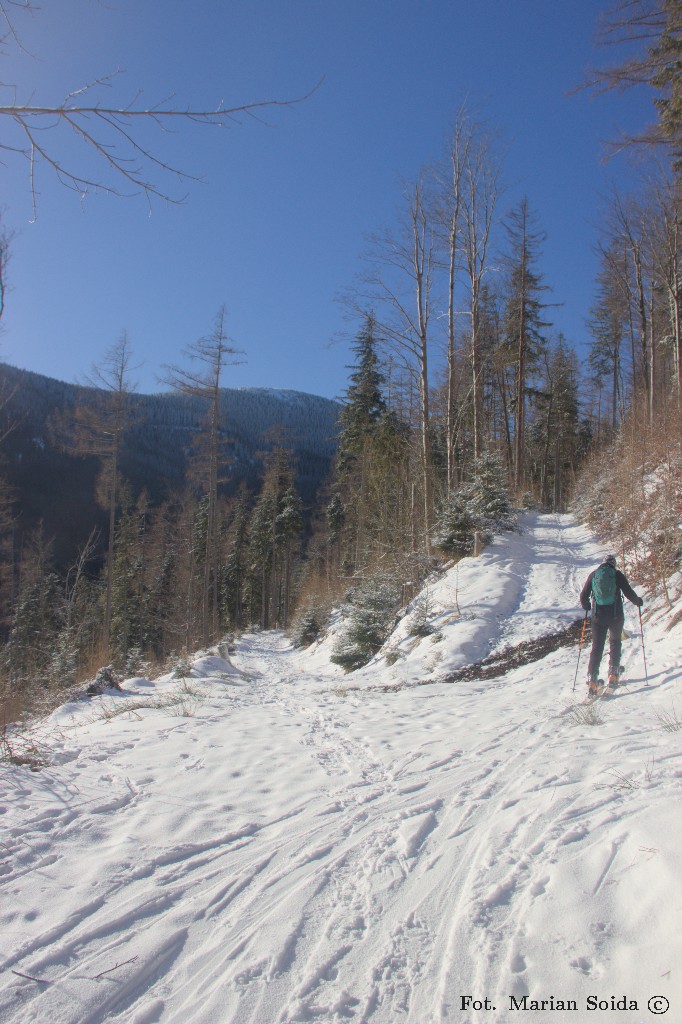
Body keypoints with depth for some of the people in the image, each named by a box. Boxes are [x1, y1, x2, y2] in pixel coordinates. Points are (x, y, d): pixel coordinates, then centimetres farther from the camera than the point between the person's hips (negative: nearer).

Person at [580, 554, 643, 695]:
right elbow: (629, 593, -4)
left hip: (598, 616, 1)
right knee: (615, 642, 19)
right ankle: (613, 674, 11)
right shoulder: (617, 574, -1)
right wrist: (638, 601, 17)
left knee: (597, 646, 6)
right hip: (615, 616, -1)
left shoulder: (593, 575, 4)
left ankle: (592, 677, -6)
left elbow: (583, 596, 5)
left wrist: (587, 606, 25)